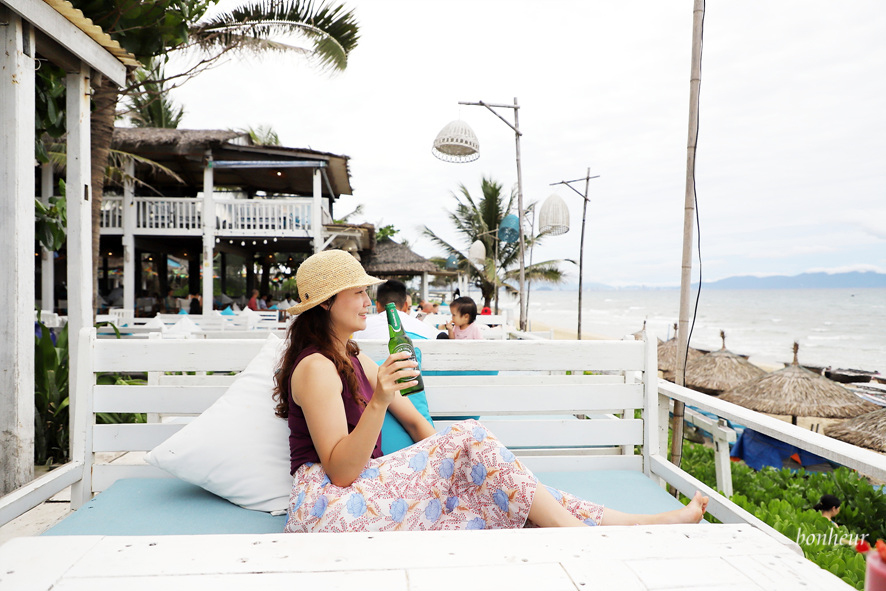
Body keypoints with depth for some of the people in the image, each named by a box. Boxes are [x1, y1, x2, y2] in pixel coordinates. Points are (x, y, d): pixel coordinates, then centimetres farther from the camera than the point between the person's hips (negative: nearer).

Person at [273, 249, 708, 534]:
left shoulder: (353, 358, 16)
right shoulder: (316, 368, -13)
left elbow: (411, 416, 15)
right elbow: (340, 470, -20)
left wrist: (441, 459, 1)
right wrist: (378, 401, -33)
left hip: (363, 486, 8)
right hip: (327, 504, -8)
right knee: (470, 440, -20)